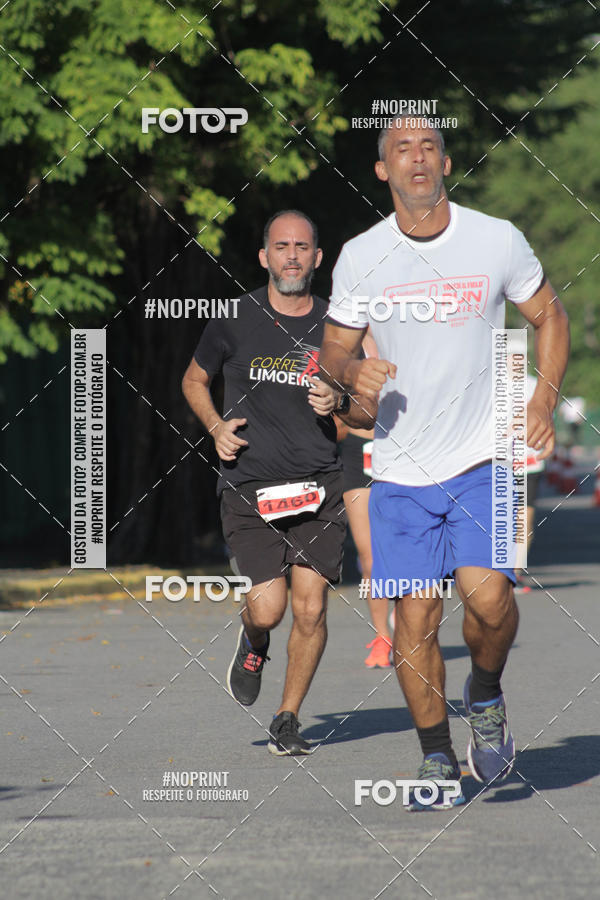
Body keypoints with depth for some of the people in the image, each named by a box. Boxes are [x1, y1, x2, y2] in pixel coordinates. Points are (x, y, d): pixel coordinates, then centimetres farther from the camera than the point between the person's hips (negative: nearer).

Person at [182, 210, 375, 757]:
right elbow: (195, 380, 19)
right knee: (268, 608, -13)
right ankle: (253, 642, 24)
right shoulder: (236, 320, 2)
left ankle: (288, 719, 12)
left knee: (310, 609, -6)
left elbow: (370, 414, 13)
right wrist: (216, 426, 1)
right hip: (249, 486, -1)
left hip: (318, 486, 1)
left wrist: (339, 403, -9)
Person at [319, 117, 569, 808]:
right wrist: (351, 372, -12)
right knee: (414, 616, -1)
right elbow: (333, 350, 11)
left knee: (487, 594, -20)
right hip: (401, 467, 2)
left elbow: (548, 316, 12)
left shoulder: (497, 240, -3)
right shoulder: (359, 258, 0)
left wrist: (545, 396, -2)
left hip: (481, 460, -1)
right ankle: (437, 759, 16)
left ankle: (485, 696, 12)